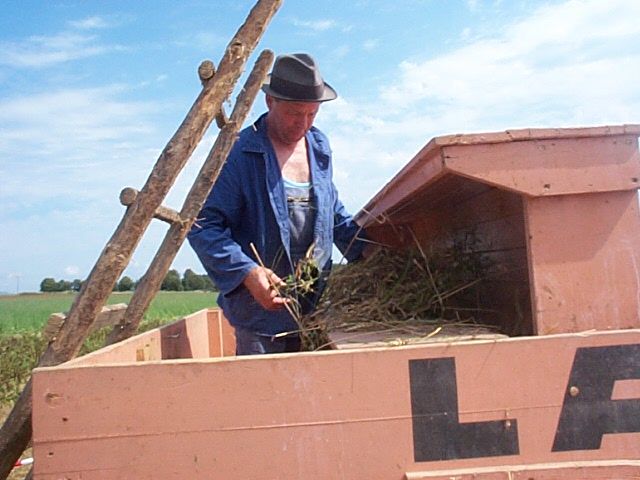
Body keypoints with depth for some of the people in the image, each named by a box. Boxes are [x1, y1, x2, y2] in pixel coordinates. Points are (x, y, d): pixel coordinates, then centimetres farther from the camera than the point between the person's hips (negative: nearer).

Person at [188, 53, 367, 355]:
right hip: (262, 307, -6)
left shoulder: (320, 148, 11)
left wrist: (368, 252, 15)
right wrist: (246, 272, -28)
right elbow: (204, 227, -15)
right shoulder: (239, 154, -11)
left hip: (315, 307, 6)